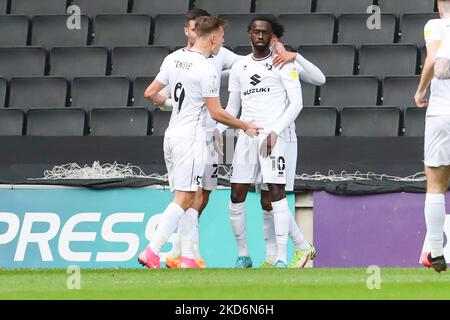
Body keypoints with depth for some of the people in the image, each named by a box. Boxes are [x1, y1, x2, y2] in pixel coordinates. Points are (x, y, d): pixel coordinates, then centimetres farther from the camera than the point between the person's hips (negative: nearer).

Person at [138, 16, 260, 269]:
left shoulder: (174, 58, 7)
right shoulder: (206, 69, -15)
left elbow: (150, 93, 11)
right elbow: (216, 113, -13)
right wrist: (245, 127, 0)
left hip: (171, 135, 8)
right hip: (191, 139, -8)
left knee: (188, 200, 11)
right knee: (183, 199, -7)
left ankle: (188, 258, 10)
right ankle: (152, 252, -13)